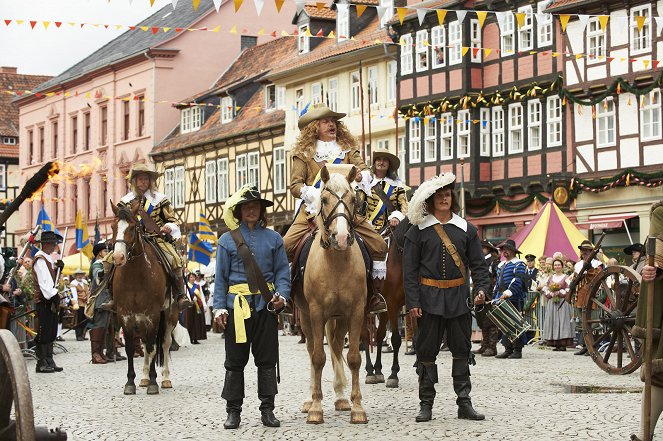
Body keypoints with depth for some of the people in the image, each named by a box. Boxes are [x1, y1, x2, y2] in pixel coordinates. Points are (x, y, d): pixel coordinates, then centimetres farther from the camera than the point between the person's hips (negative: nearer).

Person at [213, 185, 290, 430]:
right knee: (235, 360, 3)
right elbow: (221, 277, 3)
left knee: (267, 359, 4)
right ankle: (233, 410, 9)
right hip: (237, 305, -1)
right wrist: (219, 308, -5)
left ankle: (267, 409, 11)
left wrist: (282, 295, -11)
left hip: (265, 305, 1)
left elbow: (282, 272, 6)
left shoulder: (273, 238, 8)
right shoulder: (227, 240, 5)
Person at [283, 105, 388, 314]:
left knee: (378, 244, -13)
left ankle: (374, 292, 4)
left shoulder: (348, 149, 15)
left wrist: (361, 175, -24)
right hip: (312, 210, -2)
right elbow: (295, 185, 1)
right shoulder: (303, 153, 8)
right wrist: (312, 193, -18)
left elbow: (363, 168, 1)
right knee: (286, 245, -22)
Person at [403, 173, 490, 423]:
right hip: (429, 298, -2)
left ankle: (464, 403, 12)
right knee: (427, 351, 3)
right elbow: (410, 270, -2)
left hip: (459, 298, 2)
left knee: (462, 350, 6)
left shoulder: (466, 229, 8)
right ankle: (426, 404, 10)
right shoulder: (418, 231, 1)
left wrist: (481, 288, -9)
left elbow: (478, 264, 8)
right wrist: (412, 302, -10)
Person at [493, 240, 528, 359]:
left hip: (515, 299, -7)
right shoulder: (501, 266, 21)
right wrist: (494, 297, 20)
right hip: (502, 300, 8)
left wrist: (508, 293, -25)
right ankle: (508, 349, 10)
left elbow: (518, 280, -17)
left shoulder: (518, 264, -4)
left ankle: (517, 351, -2)